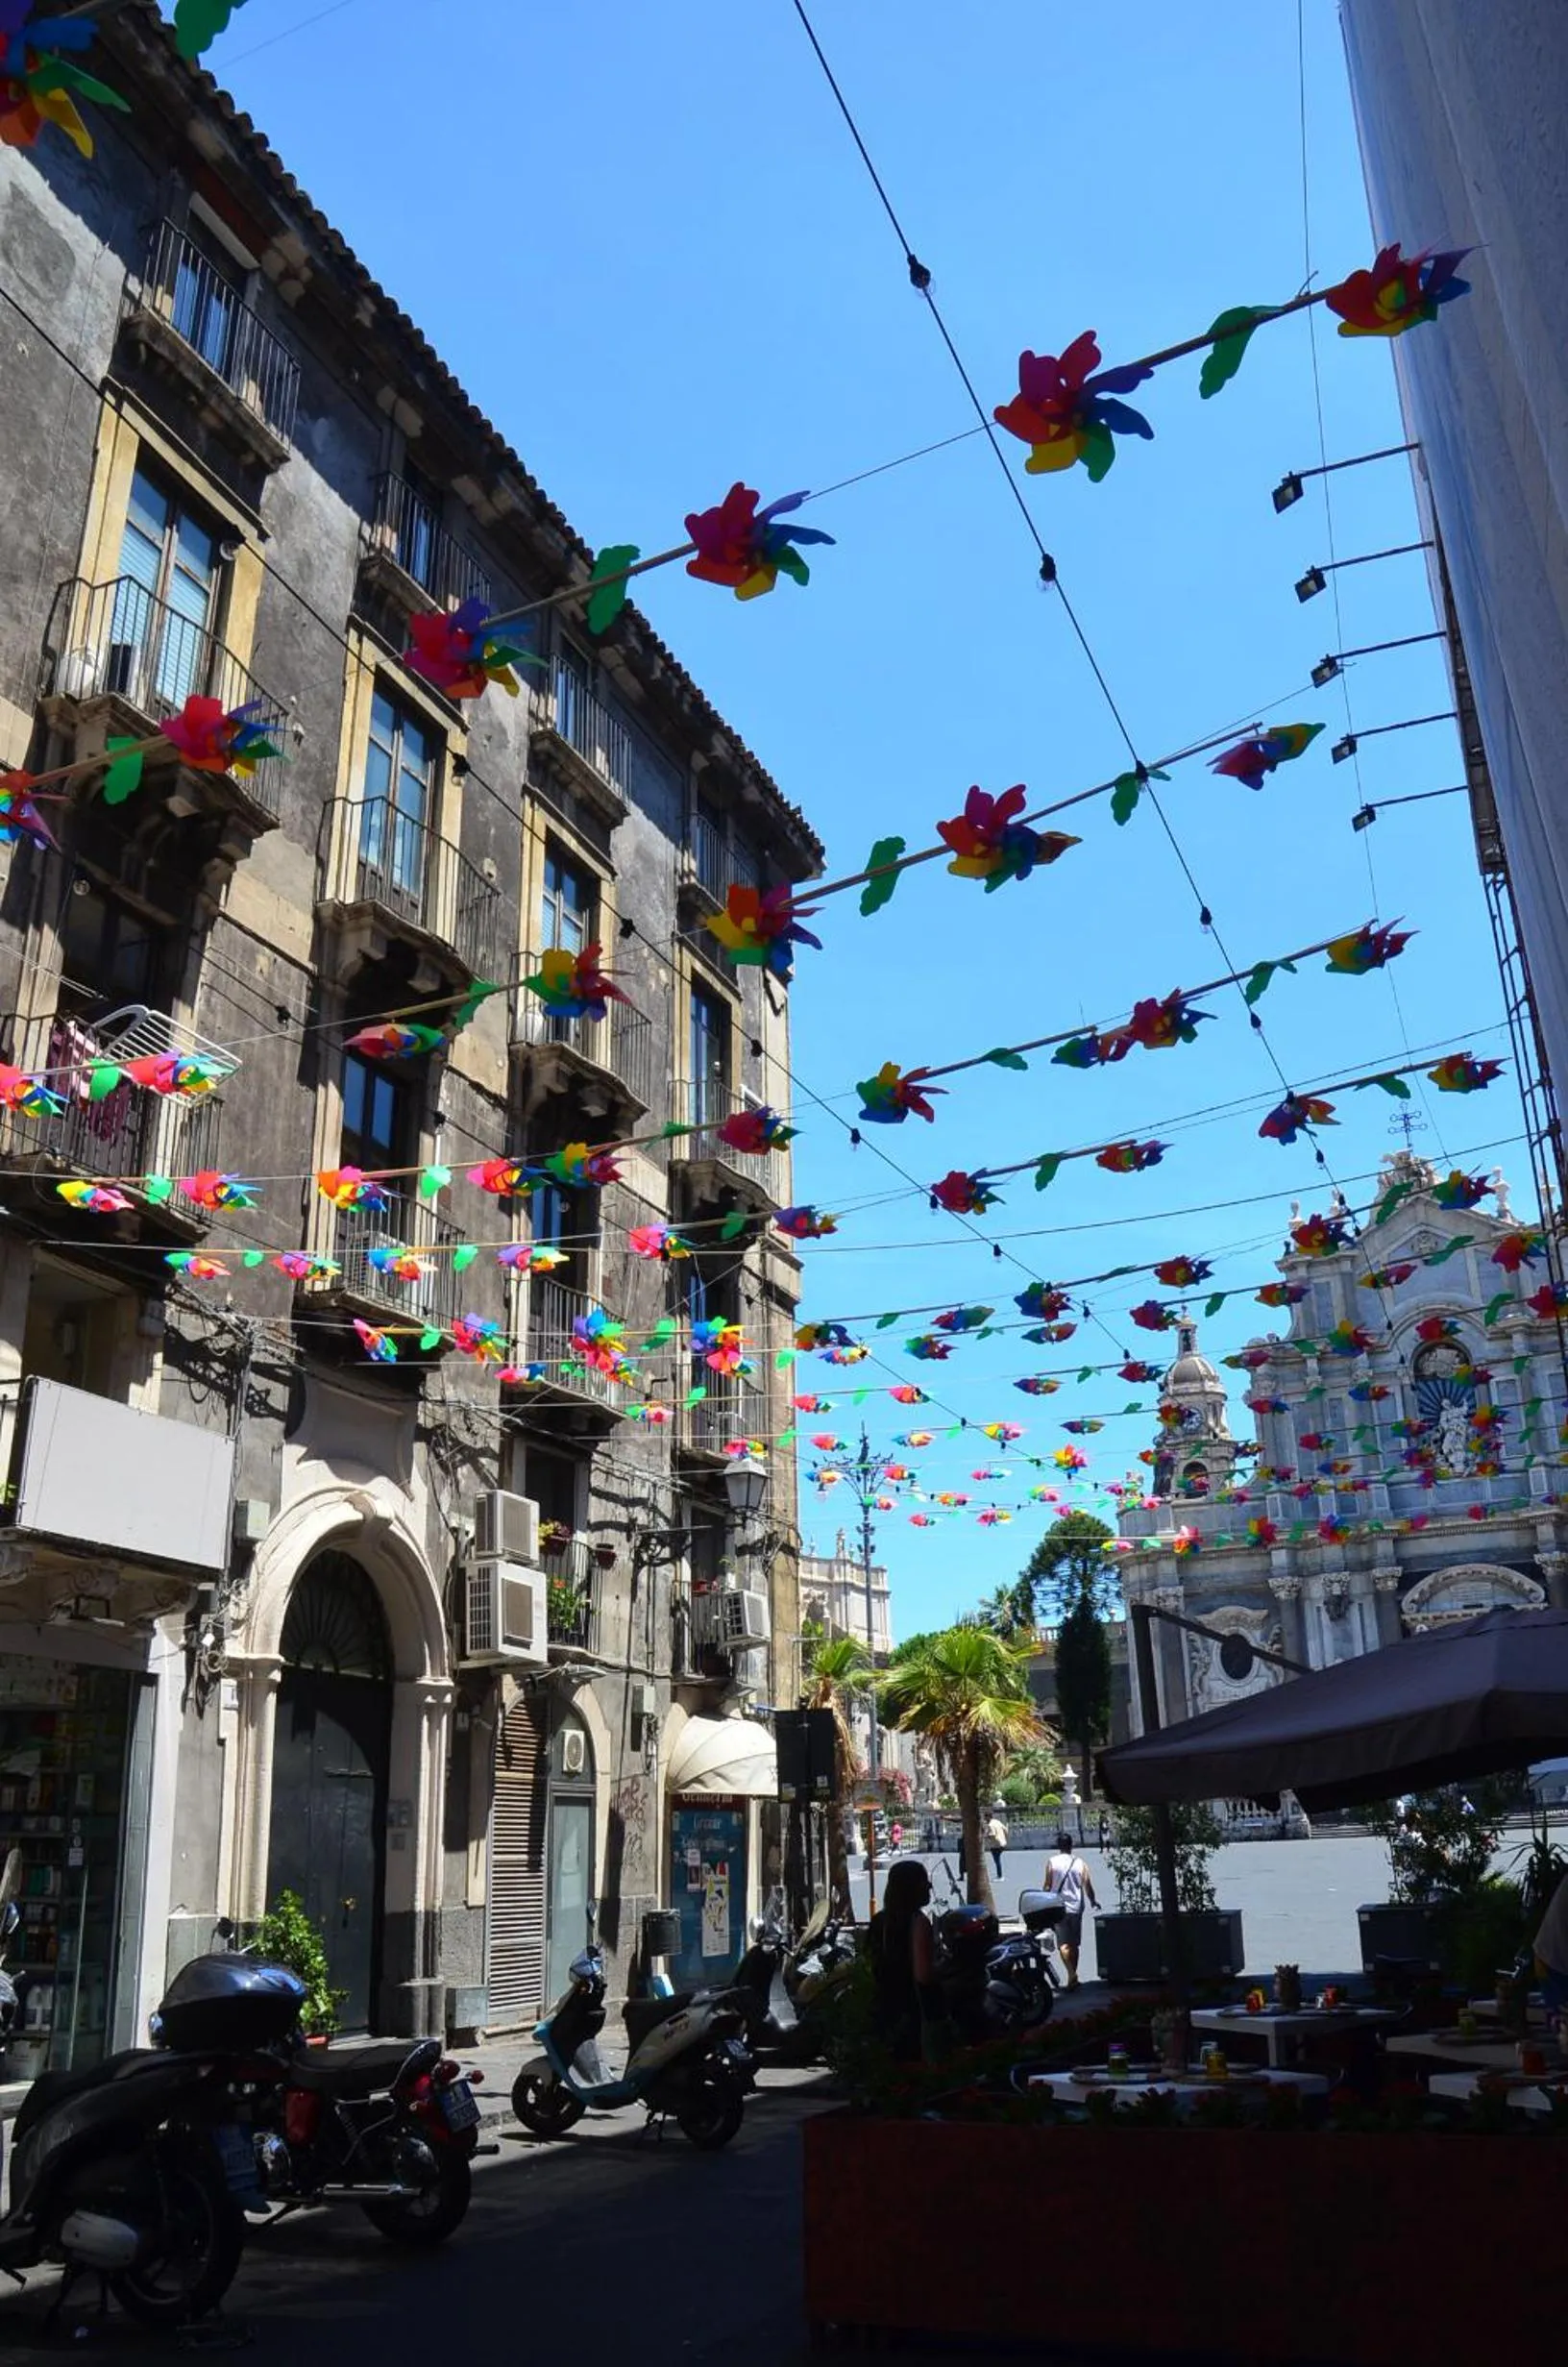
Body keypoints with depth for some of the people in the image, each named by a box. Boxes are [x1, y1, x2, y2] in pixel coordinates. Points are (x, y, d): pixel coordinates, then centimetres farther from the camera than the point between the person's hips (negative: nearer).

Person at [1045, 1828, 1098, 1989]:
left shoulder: (1052, 1862, -5)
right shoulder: (1080, 1863, 0)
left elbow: (1048, 1885, -6)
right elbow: (1087, 1886, 3)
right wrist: (1093, 1901, 21)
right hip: (1076, 1907, 2)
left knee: (1064, 1943, -3)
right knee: (1075, 1943, 14)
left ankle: (1071, 1974, -20)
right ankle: (1073, 1976, 20)